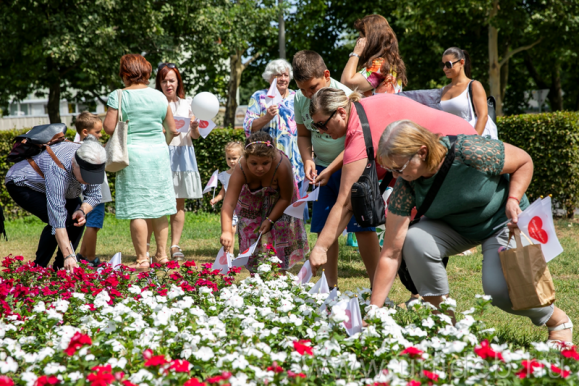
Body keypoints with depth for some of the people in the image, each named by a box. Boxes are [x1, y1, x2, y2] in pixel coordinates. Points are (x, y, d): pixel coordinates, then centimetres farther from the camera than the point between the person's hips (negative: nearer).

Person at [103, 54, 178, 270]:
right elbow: (172, 130, 12)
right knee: (158, 207, 13)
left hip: (133, 154, -4)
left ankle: (142, 260, -2)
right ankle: (162, 255, 17)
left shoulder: (119, 96, -7)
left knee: (136, 210, -2)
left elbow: (109, 127, -12)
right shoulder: (159, 96, 7)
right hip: (159, 153, 4)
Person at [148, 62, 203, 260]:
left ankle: (175, 246, 9)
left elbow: (195, 135, 14)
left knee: (179, 203, 4)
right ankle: (145, 245, 0)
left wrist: (194, 127, -8)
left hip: (182, 155, 3)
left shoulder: (186, 104, 12)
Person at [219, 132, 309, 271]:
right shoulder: (240, 171, -40)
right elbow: (229, 203, -48)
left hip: (277, 199, -1)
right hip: (253, 201, 1)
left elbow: (286, 198, -25)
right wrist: (226, 231, -61)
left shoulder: (282, 166, -42)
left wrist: (270, 220, -26)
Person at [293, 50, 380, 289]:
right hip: (323, 168, 6)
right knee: (324, 228, 3)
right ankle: (330, 287, 13)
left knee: (361, 225, -11)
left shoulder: (344, 95, -20)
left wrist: (331, 169, -22)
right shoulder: (301, 99, -2)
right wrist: (307, 160, -7)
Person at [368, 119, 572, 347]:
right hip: (454, 228, 3)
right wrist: (373, 311, -24)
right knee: (414, 240, -27)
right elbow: (391, 254, -22)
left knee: (499, 287, -26)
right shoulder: (406, 186, -24)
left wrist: (513, 200, -30)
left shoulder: (472, 153, -34)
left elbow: (524, 161, -15)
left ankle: (557, 320, 6)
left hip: (503, 220, -3)